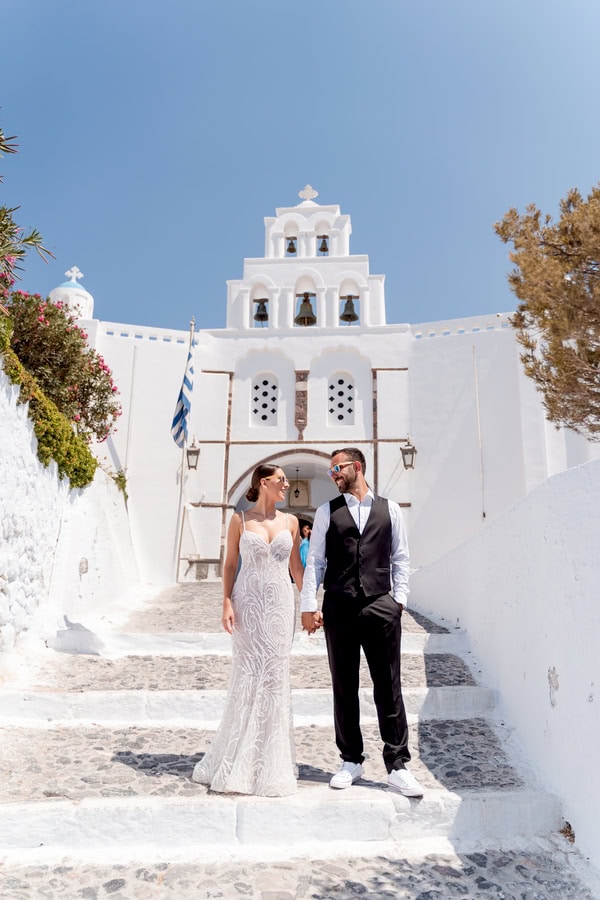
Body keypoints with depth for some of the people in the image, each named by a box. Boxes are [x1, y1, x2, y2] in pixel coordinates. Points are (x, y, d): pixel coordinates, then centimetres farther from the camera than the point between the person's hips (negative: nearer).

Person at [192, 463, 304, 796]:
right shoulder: (240, 519, 0)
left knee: (275, 676, 6)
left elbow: (296, 566, 10)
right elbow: (230, 564, 2)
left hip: (280, 604, 2)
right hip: (248, 602, -2)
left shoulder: (290, 521, 7)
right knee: (247, 675, 1)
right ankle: (238, 762, 18)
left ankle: (271, 762, 20)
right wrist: (227, 603, -8)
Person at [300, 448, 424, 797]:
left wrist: (399, 599, 0)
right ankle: (352, 761, 24)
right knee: (344, 688, 10)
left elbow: (400, 559, 10)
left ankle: (397, 766, 12)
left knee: (389, 687, 1)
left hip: (380, 606, -1)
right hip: (338, 608, 1)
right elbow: (315, 561, 5)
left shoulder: (390, 510, 9)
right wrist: (309, 606, -1)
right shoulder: (327, 512, 9)